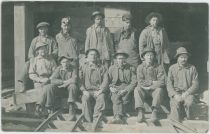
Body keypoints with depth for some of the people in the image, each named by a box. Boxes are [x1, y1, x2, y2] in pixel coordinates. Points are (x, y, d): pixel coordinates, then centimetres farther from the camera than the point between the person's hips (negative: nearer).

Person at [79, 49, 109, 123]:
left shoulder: (102, 68, 17)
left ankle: (96, 120, -30)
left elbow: (105, 81, 6)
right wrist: (84, 90, -9)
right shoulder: (83, 67, 18)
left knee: (101, 98, -34)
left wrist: (100, 90, -11)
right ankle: (88, 120, -29)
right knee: (85, 98, -34)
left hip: (98, 91, 0)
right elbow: (80, 80, 8)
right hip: (87, 91, 0)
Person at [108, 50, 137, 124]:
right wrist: (111, 87, -8)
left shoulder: (131, 68, 6)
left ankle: (117, 117, -39)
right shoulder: (111, 68, 14)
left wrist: (125, 90, -15)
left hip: (126, 88, -1)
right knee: (116, 98, -32)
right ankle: (118, 117, -44)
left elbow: (134, 82, -2)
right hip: (115, 89, 1)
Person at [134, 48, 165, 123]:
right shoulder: (140, 67, 3)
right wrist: (152, 82, -12)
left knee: (159, 90, -32)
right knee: (137, 89, -29)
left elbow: (161, 82, -10)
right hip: (144, 90, 1)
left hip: (154, 89, -1)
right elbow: (140, 82, -8)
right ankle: (140, 112, -39)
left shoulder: (159, 67, 1)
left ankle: (155, 112, -42)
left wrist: (150, 87, -14)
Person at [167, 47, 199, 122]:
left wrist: (186, 93, -13)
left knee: (189, 102, -32)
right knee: (175, 103, -30)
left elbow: (195, 84, 2)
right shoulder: (172, 68, 7)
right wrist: (175, 95, -14)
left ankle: (189, 121, -14)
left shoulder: (192, 68, 7)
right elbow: (169, 84, 2)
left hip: (188, 93, 0)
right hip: (175, 92, 0)